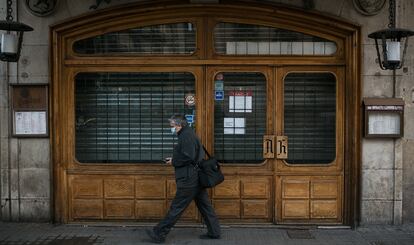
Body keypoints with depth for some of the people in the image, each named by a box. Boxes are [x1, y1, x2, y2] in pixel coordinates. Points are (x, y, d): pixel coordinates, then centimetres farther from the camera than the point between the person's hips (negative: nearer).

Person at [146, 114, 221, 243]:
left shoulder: (186, 136, -15)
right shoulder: (189, 134, 17)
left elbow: (188, 157, -23)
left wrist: (174, 161, -10)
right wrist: (174, 159, 9)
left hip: (189, 179, -10)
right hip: (197, 178, 10)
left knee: (176, 207, -3)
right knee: (204, 205, 13)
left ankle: (159, 234, 5)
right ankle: (214, 232, 19)